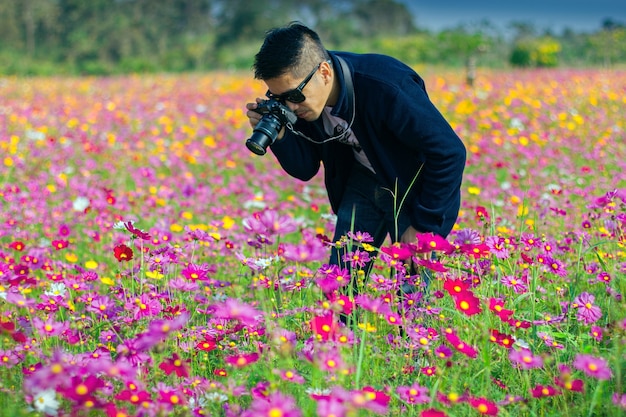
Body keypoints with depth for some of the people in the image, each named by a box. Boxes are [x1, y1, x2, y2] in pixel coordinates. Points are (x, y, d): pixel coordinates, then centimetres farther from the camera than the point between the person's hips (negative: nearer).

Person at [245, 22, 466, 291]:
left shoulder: (386, 89, -36)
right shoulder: (301, 97, -16)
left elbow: (450, 153, -27)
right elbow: (305, 169, -4)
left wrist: (423, 225, -21)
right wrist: (278, 135, -25)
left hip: (419, 190, -5)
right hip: (364, 182, 6)